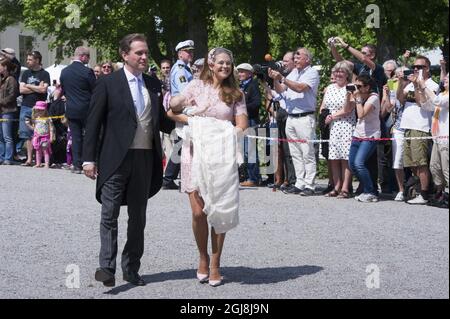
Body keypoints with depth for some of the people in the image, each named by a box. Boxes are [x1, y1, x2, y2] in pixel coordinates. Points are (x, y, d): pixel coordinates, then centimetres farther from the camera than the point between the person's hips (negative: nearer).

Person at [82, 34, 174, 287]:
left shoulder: (153, 85, 12)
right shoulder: (108, 83, -2)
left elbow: (162, 123, 16)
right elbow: (94, 123, -4)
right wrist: (89, 158, -9)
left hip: (145, 159, 5)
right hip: (116, 159, -5)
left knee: (138, 217, 11)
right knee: (110, 215, -6)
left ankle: (131, 268, 20)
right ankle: (107, 267, -4)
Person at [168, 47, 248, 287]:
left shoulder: (235, 94, 8)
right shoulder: (197, 86, 6)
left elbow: (241, 125, 1)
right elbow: (172, 112, 5)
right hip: (195, 154, 0)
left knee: (219, 211, -1)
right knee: (198, 212, -5)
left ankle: (215, 264, 10)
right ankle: (203, 258, 17)